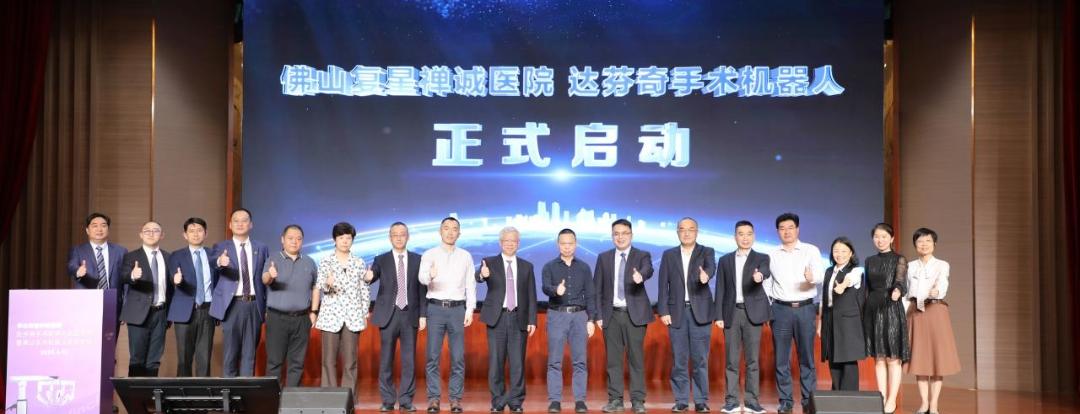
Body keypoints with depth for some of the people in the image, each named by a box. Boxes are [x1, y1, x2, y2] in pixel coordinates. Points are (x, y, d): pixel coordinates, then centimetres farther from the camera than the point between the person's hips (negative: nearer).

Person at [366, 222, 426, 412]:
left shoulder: (417, 260, 7)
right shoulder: (381, 260, 4)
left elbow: (422, 288, 6)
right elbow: (370, 278, -11)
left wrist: (423, 314, 1)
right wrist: (368, 277, -35)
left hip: (410, 315, 1)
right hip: (388, 314, -1)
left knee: (409, 360, 3)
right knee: (386, 359, 4)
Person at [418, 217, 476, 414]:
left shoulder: (466, 256, 6)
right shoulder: (429, 255, 0)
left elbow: (471, 285, 7)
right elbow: (422, 278, -17)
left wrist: (470, 310, -2)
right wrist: (430, 275, -40)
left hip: (458, 309, 1)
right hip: (436, 308, -1)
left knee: (458, 357, 2)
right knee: (433, 356, 0)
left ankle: (455, 398, 9)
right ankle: (433, 398, 6)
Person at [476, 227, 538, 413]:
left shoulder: (527, 266, 10)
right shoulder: (489, 262, 5)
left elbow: (531, 296, 9)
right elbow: (478, 277, -17)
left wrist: (532, 320, 0)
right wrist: (482, 275, -40)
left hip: (519, 318, 1)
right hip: (497, 317, -1)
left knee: (518, 363, 1)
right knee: (496, 362, 1)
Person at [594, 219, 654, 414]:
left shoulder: (642, 256, 2)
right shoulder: (603, 258, 9)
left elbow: (648, 269, -21)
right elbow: (597, 289, 9)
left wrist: (640, 275, -45)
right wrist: (598, 315, 1)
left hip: (635, 314, -2)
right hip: (611, 315, 2)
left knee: (636, 358, -1)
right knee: (613, 359, 4)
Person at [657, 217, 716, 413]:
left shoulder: (706, 252, 5)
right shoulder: (668, 255, 10)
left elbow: (711, 267, -18)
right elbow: (663, 285, 6)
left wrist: (706, 275, -41)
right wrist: (663, 311, -3)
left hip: (700, 312, -1)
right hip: (677, 312, 2)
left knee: (700, 359, 0)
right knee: (679, 359, 4)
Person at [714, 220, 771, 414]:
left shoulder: (761, 258, 5)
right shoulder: (725, 260, 11)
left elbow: (766, 272, -19)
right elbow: (720, 289, 8)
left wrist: (760, 276, -43)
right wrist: (719, 315, 1)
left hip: (752, 313, -1)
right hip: (731, 313, 2)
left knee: (752, 359, 1)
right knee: (731, 360, 2)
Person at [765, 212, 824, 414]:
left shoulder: (811, 250, 1)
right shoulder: (772, 255, 7)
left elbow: (821, 275, -12)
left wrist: (812, 277, -35)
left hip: (805, 308, -2)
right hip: (780, 309, 2)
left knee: (807, 358, 2)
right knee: (781, 359, 3)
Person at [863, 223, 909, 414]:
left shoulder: (899, 260, -2)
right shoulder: (870, 261, 12)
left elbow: (900, 282, -17)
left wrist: (897, 291, -40)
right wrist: (864, 313, 11)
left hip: (892, 310, -5)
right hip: (873, 310, 5)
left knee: (893, 358, -2)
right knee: (878, 358, 6)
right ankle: (882, 398, 11)